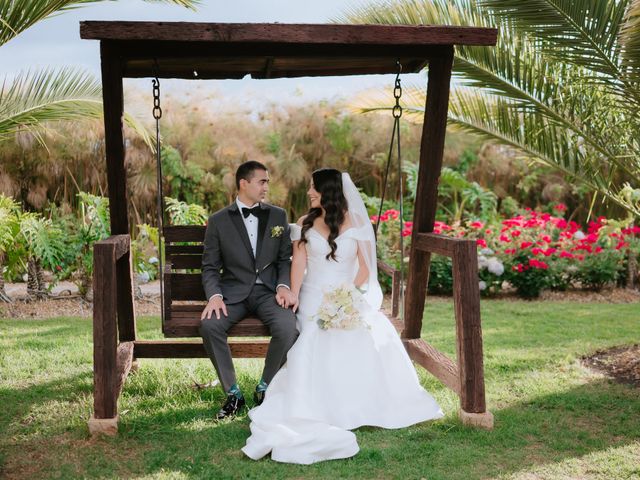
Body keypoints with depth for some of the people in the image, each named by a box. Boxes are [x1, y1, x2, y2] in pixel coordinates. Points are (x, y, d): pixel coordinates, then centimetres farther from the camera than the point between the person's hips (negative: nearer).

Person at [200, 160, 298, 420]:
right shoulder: (218, 221, 5)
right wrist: (214, 296, -14)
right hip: (233, 292, 0)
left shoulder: (278, 216, 9)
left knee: (288, 327, -30)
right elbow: (210, 266, 4)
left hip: (268, 291, 1)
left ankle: (264, 388, -4)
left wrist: (284, 286, -9)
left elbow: (286, 258, 11)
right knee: (209, 324, -30)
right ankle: (233, 393, -11)